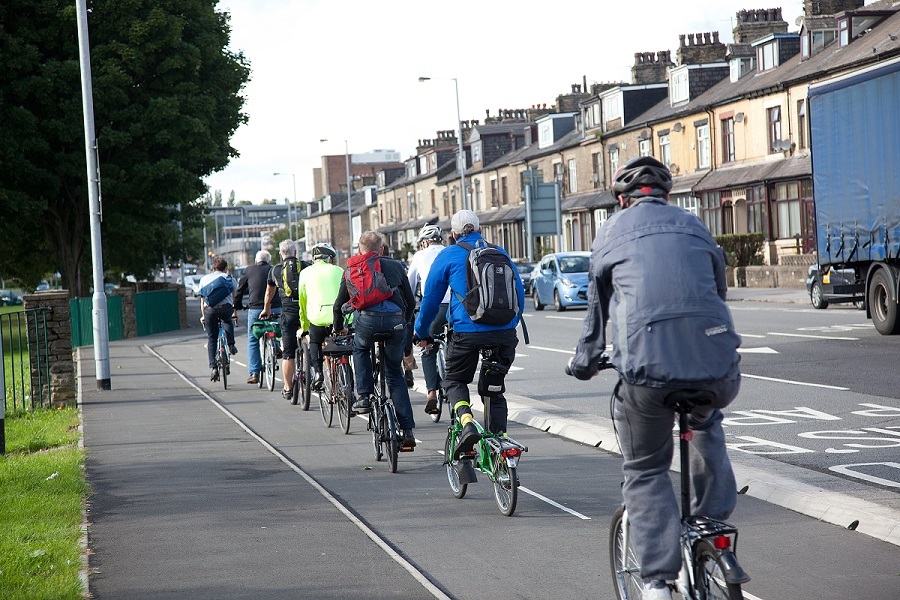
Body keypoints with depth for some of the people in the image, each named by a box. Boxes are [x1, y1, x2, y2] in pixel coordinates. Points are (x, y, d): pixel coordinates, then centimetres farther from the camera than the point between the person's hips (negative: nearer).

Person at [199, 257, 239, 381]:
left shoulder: (204, 279, 26)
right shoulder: (230, 278, 22)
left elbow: (202, 300, 27)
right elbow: (234, 298, 31)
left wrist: (203, 316, 35)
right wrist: (235, 313, 44)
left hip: (209, 309, 1)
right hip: (226, 308, -1)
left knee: (211, 339, 10)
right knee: (228, 321, 35)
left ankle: (213, 367, -1)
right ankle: (231, 345, 17)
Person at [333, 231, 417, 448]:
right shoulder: (396, 266, 23)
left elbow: (340, 304, 28)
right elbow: (411, 302, 25)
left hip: (367, 318, -1)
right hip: (396, 320, 1)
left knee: (360, 350, 34)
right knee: (395, 374, 15)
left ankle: (364, 396, 17)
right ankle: (408, 430, 9)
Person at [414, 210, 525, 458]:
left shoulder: (448, 256, 4)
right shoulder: (500, 253, 14)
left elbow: (431, 298, 8)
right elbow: (519, 291, 19)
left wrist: (421, 332, 21)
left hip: (467, 332, -3)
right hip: (504, 333, 3)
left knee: (455, 381, 16)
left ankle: (467, 422, -11)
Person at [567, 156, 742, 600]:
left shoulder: (613, 231, 17)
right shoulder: (694, 227, 23)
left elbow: (598, 305, 25)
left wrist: (583, 362, 40)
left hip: (648, 368, -3)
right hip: (716, 365, 3)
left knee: (645, 472, 13)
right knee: (706, 422, 37)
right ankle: (714, 521, 30)